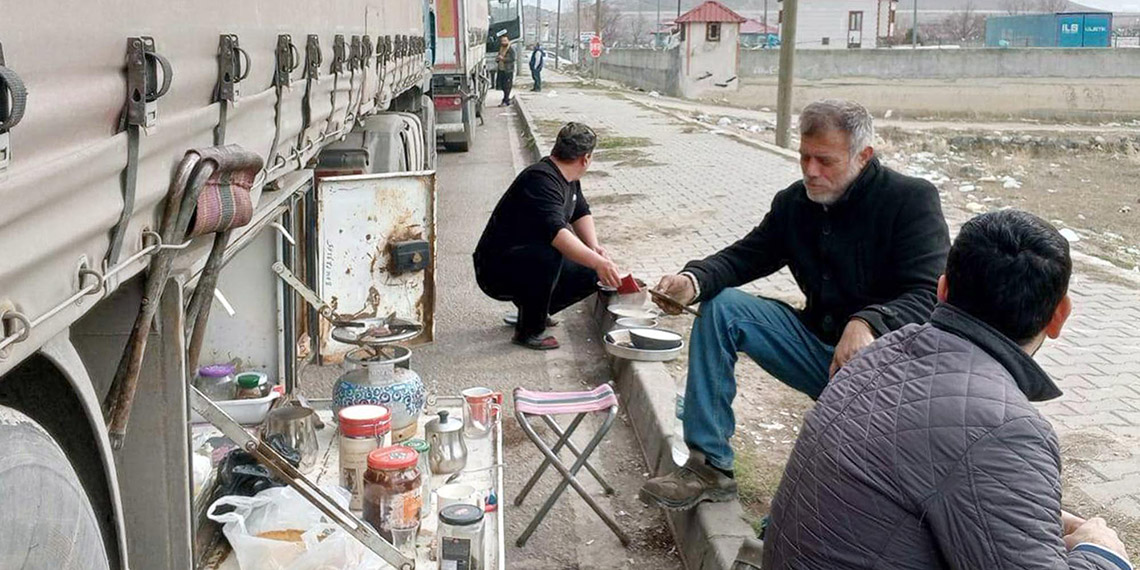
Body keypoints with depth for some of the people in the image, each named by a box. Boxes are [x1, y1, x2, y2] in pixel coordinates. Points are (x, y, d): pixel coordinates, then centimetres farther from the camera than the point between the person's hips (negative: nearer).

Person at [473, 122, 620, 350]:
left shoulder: (569, 179, 8)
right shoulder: (541, 180, -24)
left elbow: (581, 213, 21)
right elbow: (556, 232, -38)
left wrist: (594, 247, 1)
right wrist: (597, 262, -46)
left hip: (528, 261, 10)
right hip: (496, 270, -10)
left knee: (590, 275, -2)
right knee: (548, 254, -37)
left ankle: (530, 309, 17)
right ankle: (529, 330, -20)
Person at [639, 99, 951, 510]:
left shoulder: (913, 200, -11)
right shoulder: (794, 202, 6)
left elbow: (930, 298, -20)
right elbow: (745, 256, 7)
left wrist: (868, 323, -41)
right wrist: (693, 281, -17)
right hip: (818, 344, 6)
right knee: (721, 305, -8)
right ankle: (709, 466, -9)